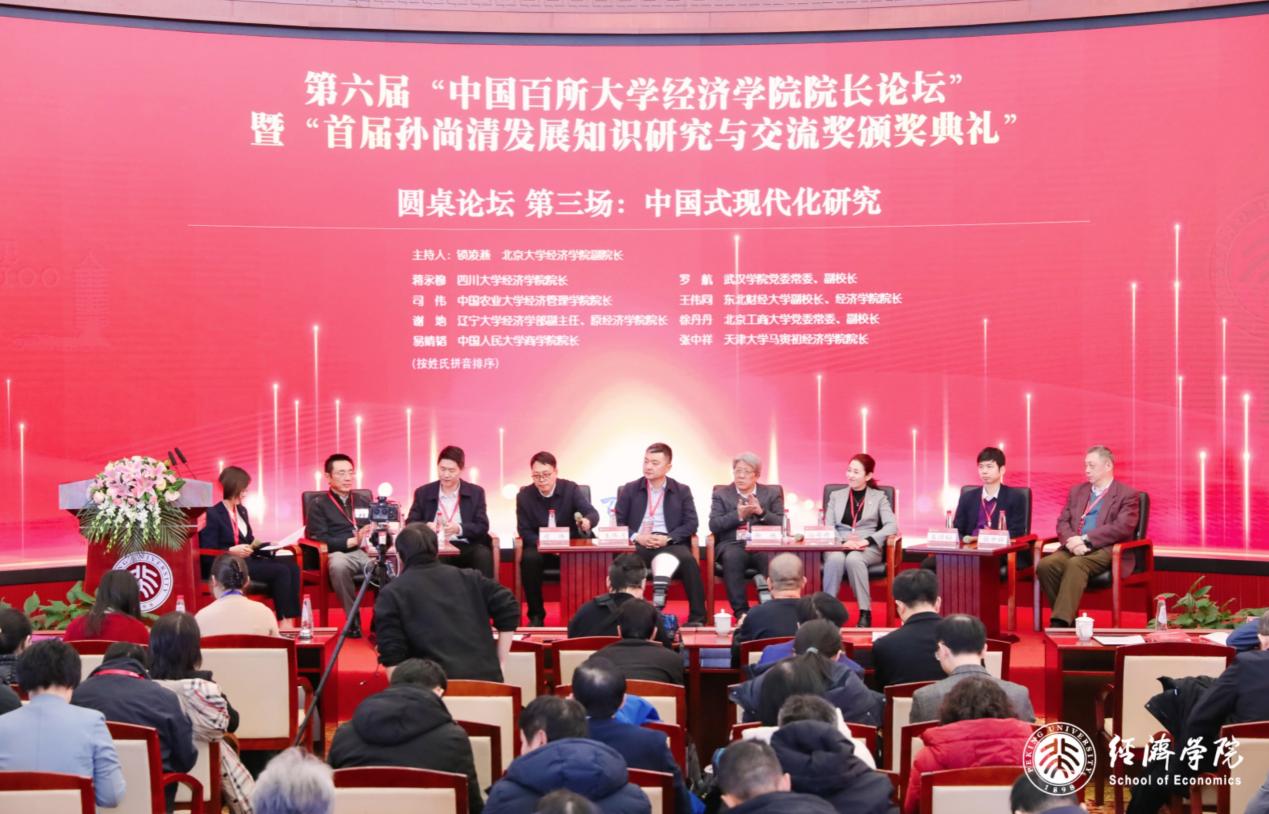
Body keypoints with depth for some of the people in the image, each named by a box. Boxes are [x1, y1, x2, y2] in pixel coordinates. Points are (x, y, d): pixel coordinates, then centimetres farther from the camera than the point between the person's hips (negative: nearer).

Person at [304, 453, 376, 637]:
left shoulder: (365, 501, 26)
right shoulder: (319, 505, 13)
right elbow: (319, 539, -1)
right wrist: (352, 541, -12)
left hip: (367, 553, 3)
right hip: (340, 554, -3)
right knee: (338, 564, -41)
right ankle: (353, 621, -25)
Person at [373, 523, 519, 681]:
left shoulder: (391, 593, 5)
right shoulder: (468, 578, 16)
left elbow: (391, 653, -4)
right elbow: (509, 609, 11)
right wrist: (498, 663, 14)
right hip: (485, 677, 4)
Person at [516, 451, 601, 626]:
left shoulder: (571, 489, -7)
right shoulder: (524, 495, -4)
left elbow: (592, 513, -18)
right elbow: (524, 531, -4)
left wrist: (587, 522, -44)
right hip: (539, 547, 1)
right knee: (529, 558, -33)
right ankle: (536, 614, -18)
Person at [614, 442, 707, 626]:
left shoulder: (682, 491, 13)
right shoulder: (630, 489, 14)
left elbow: (691, 523, 4)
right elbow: (618, 522, 8)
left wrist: (667, 538, -13)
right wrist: (636, 537, -12)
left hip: (670, 543, -1)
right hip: (638, 545, 1)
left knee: (687, 558, -36)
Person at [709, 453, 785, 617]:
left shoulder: (772, 493, 16)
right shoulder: (721, 494, 15)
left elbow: (782, 525, 5)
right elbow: (714, 525, 2)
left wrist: (761, 512, -11)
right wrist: (738, 515, -11)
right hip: (732, 544, 0)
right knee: (732, 557, -35)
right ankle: (740, 610, -31)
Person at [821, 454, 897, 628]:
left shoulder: (879, 497, 14)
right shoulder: (836, 496, 19)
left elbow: (892, 526, -1)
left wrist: (867, 540, -16)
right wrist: (843, 541, -13)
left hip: (868, 548, -2)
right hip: (839, 545, 2)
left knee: (853, 559, -37)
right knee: (835, 559, -36)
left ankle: (865, 613, -32)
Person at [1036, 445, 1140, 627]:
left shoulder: (1127, 494, 6)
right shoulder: (1077, 491, 23)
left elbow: (1122, 527, -9)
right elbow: (1062, 522, 15)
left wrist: (1086, 540, -16)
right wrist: (1072, 541, -9)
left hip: (1105, 550, -5)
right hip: (1073, 548, 5)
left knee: (1076, 564, -37)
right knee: (1045, 565, -26)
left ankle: (1059, 623, -43)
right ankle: (1069, 618, -17)